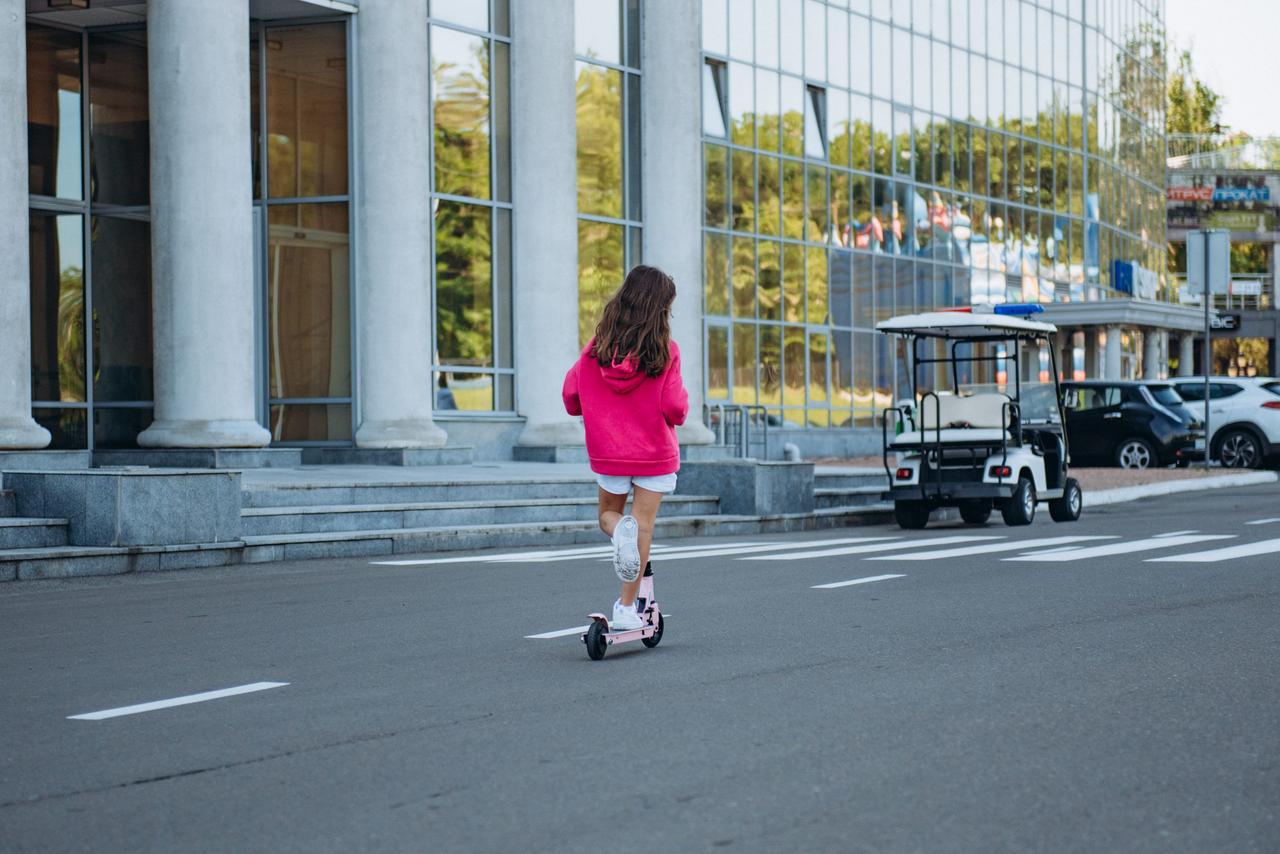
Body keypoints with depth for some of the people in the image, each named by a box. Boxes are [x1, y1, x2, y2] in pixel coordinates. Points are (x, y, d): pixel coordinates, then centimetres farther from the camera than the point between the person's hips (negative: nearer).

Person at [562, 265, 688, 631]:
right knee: (643, 525, 6)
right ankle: (626, 608, 6)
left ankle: (620, 530, -13)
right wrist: (681, 395, 8)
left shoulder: (595, 350, -5)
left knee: (609, 515, 23)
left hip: (608, 453, 2)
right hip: (656, 455, -2)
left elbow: (571, 400, 1)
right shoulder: (665, 351, -14)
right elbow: (675, 411, -14)